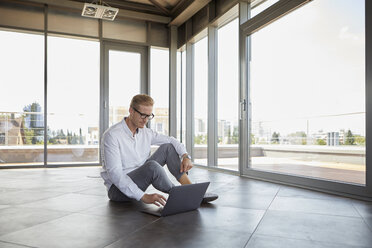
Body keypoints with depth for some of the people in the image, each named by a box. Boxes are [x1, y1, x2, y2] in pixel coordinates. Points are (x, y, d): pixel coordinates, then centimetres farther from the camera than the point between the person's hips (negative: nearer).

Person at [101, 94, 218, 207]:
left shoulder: (145, 132, 2)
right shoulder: (112, 135, -20)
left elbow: (171, 140, 11)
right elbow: (114, 173, -28)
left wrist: (186, 156, -11)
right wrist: (144, 197, -36)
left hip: (139, 179, 7)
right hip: (118, 189, -7)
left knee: (167, 147, -4)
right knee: (152, 166, -36)